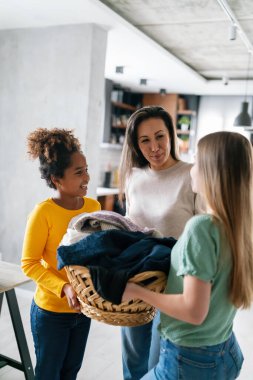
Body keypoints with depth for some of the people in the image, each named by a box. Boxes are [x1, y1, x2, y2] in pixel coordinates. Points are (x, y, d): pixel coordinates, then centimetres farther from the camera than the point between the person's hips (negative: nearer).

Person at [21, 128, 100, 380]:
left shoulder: (93, 206, -6)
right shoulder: (43, 213, -22)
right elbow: (29, 264, -17)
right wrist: (63, 288, -28)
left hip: (83, 307, 5)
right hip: (51, 311, -5)